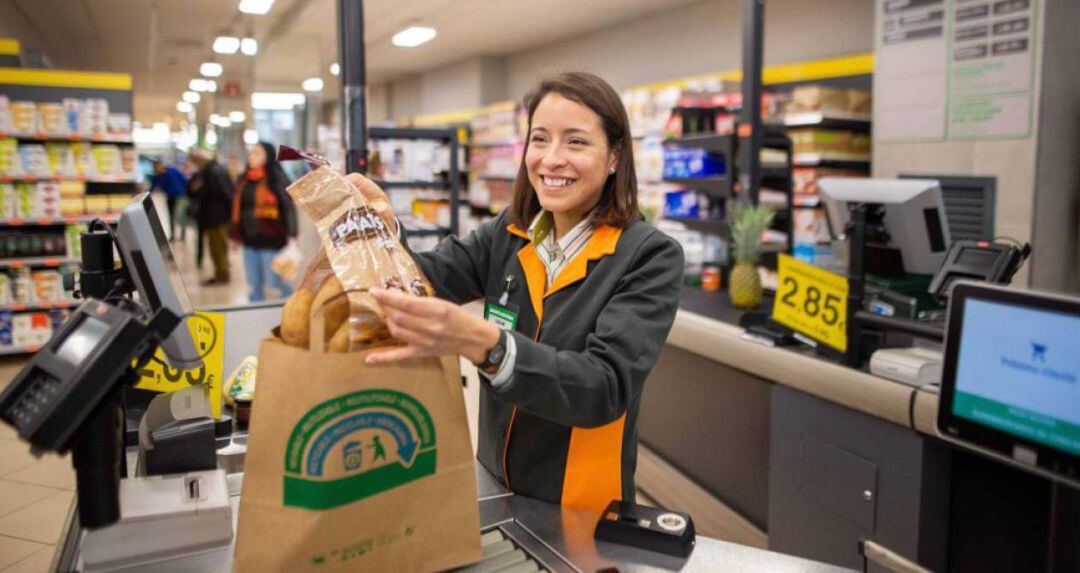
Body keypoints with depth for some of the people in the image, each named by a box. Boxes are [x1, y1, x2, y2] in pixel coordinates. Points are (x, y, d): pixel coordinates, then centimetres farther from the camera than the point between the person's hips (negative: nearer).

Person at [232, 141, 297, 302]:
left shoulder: (277, 179, -6)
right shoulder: (244, 180, 13)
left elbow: (289, 207, -11)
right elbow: (237, 209, 19)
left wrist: (292, 235, -19)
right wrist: (235, 235, 18)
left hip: (271, 240, -6)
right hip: (250, 240, 6)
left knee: (275, 282, -5)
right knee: (253, 285, 10)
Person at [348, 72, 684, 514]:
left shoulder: (650, 258, -17)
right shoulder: (509, 234, -1)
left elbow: (607, 387, -29)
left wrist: (479, 342, -43)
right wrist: (382, 231, -35)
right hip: (495, 484, 4)